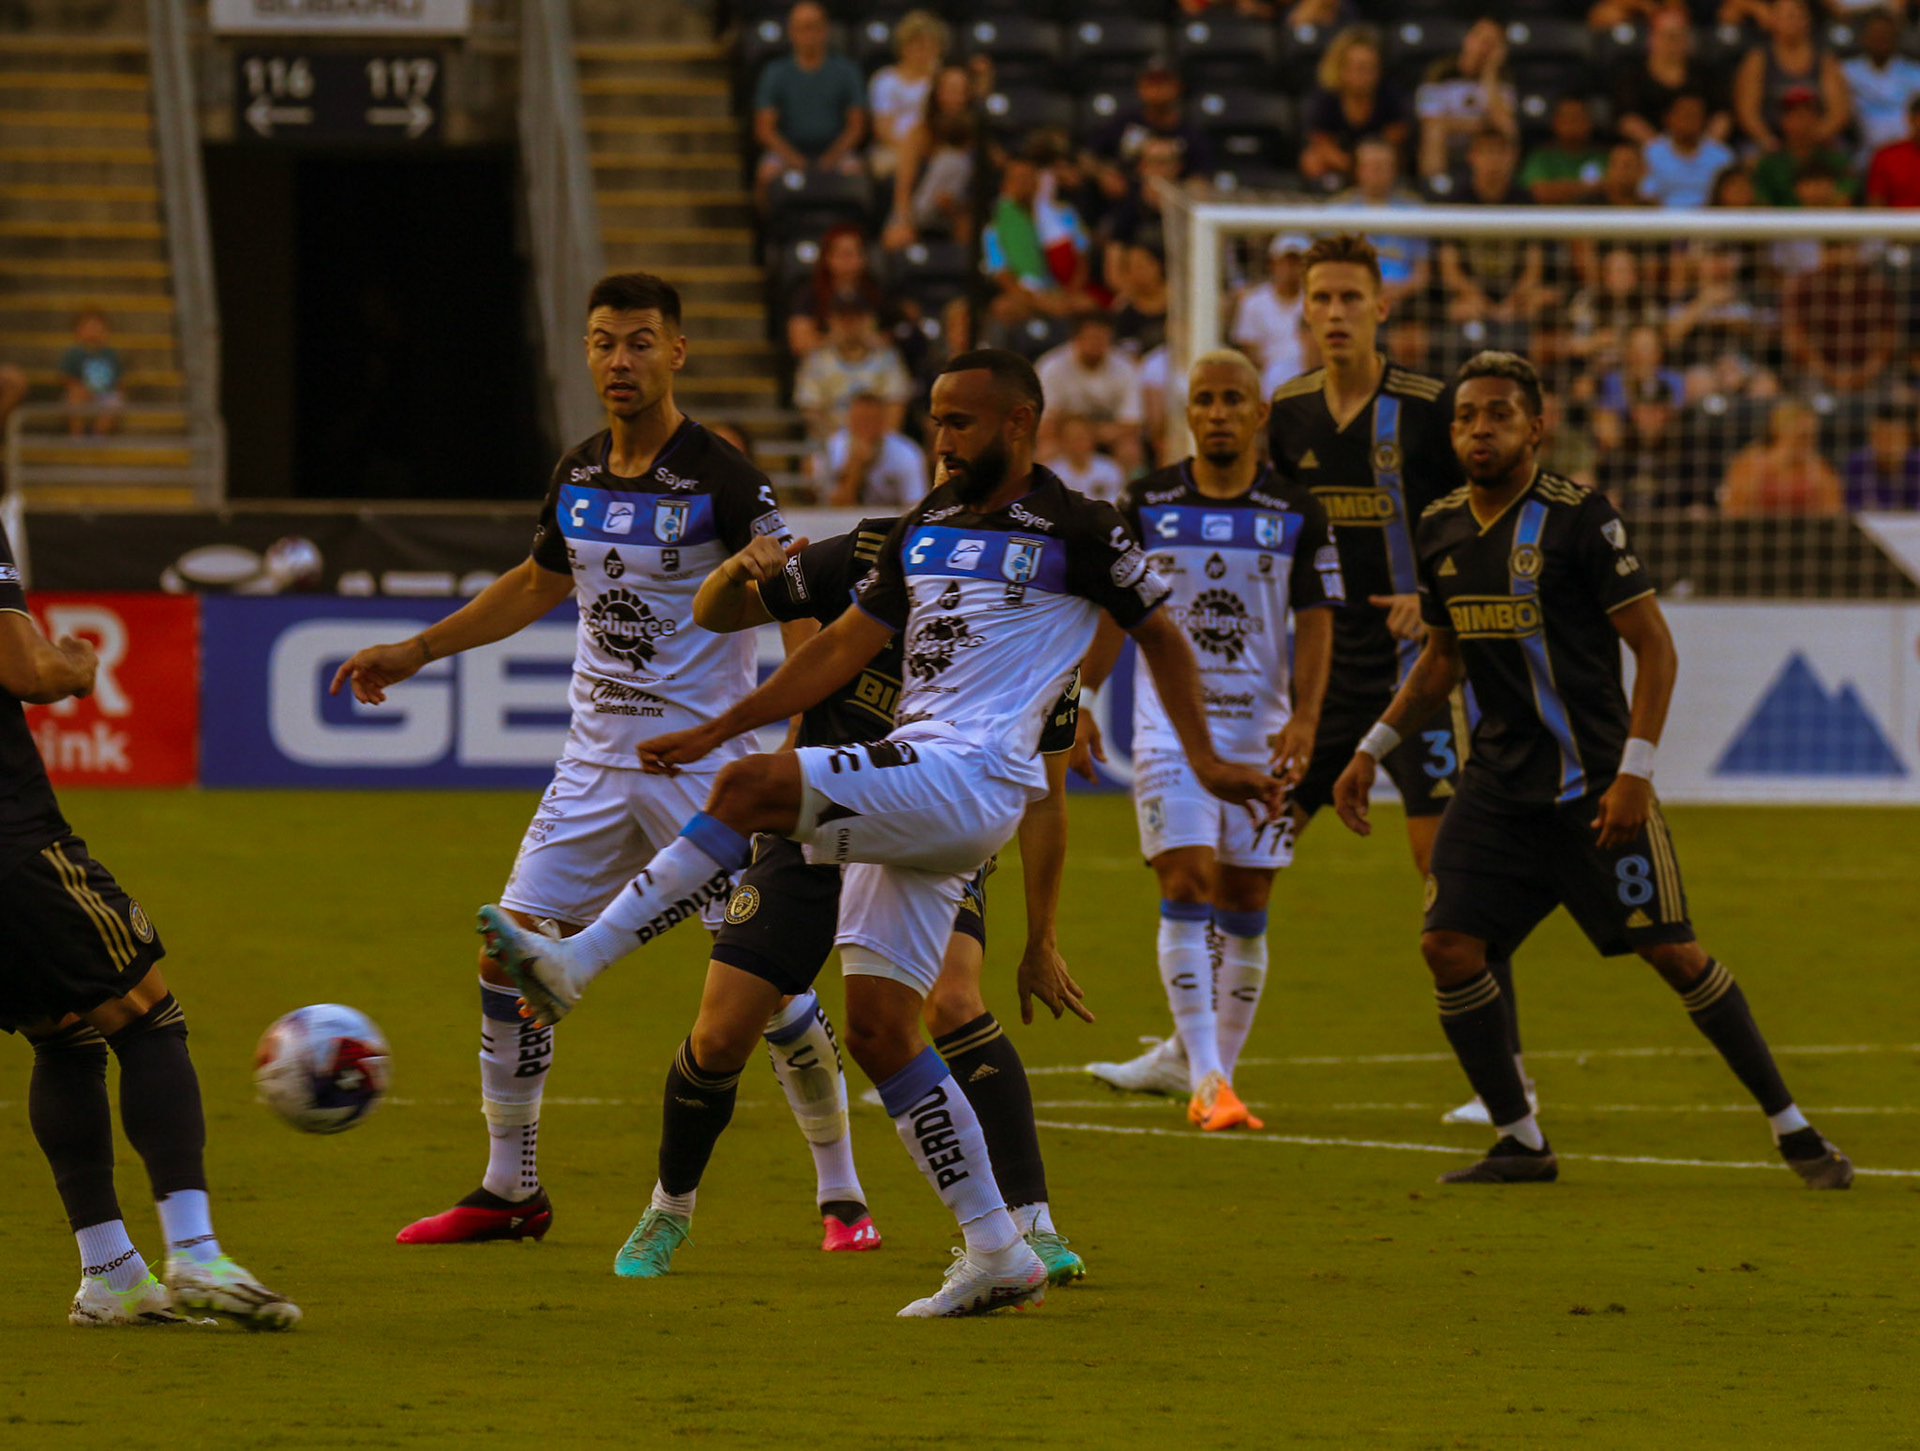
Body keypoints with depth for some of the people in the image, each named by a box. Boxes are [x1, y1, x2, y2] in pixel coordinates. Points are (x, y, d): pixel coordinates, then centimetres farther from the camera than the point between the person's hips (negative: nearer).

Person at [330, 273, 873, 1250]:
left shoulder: (722, 480, -13)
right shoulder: (576, 475, 7)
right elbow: (539, 583, 25)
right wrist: (412, 653, 28)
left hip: (704, 760, -6)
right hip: (596, 760, 6)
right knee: (509, 956, 1)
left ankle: (842, 1193, 5)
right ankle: (509, 1191, 14)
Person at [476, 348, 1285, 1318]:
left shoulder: (1076, 534, 1)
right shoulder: (923, 530, 20)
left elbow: (1161, 637, 13)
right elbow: (844, 648, 22)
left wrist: (1205, 763, 11)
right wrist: (715, 730, 17)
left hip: (970, 778, -8)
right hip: (901, 796, 8)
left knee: (753, 789, -25)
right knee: (876, 1032, 1)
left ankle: (575, 964, -28)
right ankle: (998, 1255, 5)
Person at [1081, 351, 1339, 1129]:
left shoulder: (1296, 513, 4)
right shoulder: (1146, 504, 3)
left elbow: (1314, 623, 2)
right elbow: (1110, 612, 9)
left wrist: (1303, 716, -11)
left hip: (1261, 727, 1)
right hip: (1170, 719, -1)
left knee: (1244, 910, 4)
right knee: (1186, 888, -15)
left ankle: (1217, 1074, 14)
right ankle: (1205, 1075, -18)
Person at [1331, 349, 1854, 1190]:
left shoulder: (1579, 520, -12)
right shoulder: (1440, 530, 6)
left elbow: (1655, 649, -11)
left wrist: (1635, 773, -18)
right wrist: (1373, 750, 16)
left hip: (1593, 788, -6)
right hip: (1498, 787, 6)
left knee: (1672, 952, -6)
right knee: (1448, 947, -8)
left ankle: (1790, 1127, 7)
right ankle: (1520, 1144, 5)